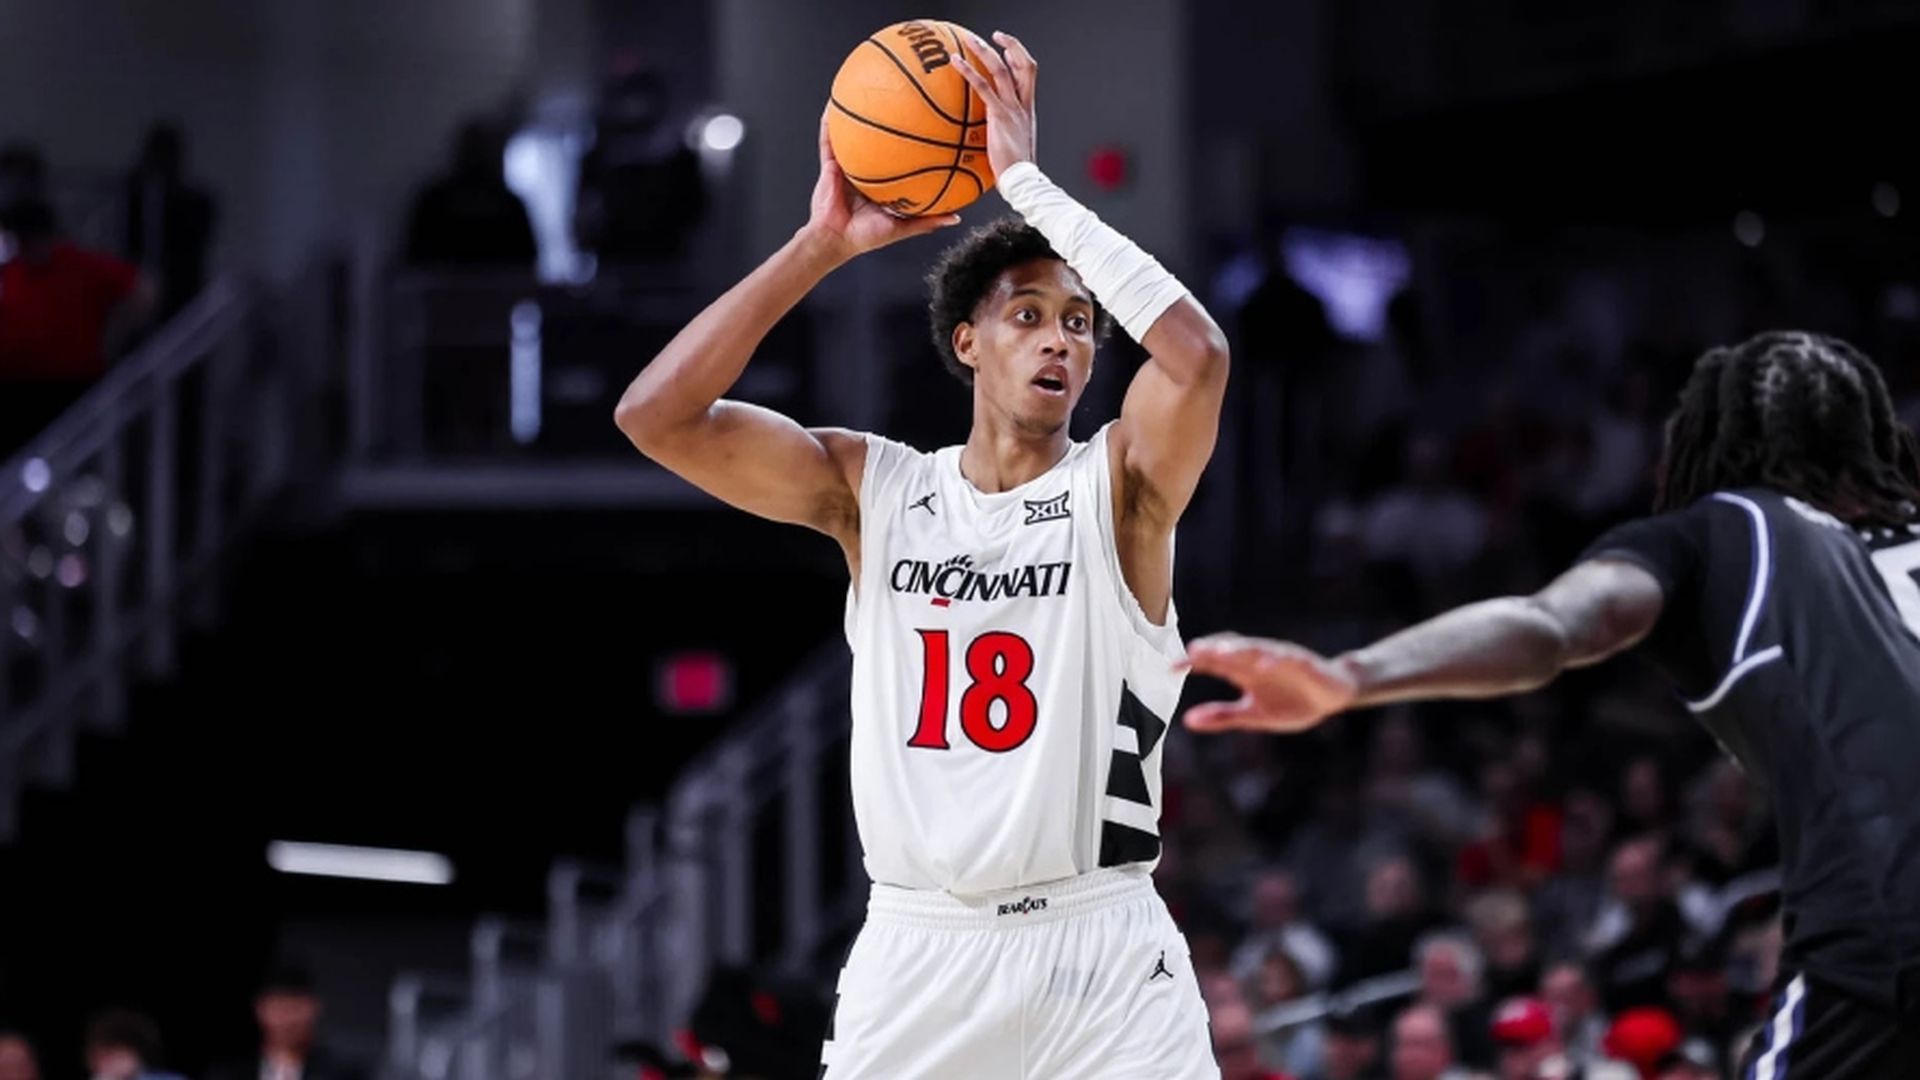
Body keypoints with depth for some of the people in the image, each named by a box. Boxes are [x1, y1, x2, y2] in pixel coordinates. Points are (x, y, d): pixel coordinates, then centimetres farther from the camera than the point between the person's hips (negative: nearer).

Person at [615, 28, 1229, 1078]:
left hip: (1101, 959, -2)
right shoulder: (870, 487, 5)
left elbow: (1197, 358, -24)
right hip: (916, 947, 2)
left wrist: (1027, 181, -18)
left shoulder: (1119, 486, -2)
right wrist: (824, 242, -8)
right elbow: (654, 415, -5)